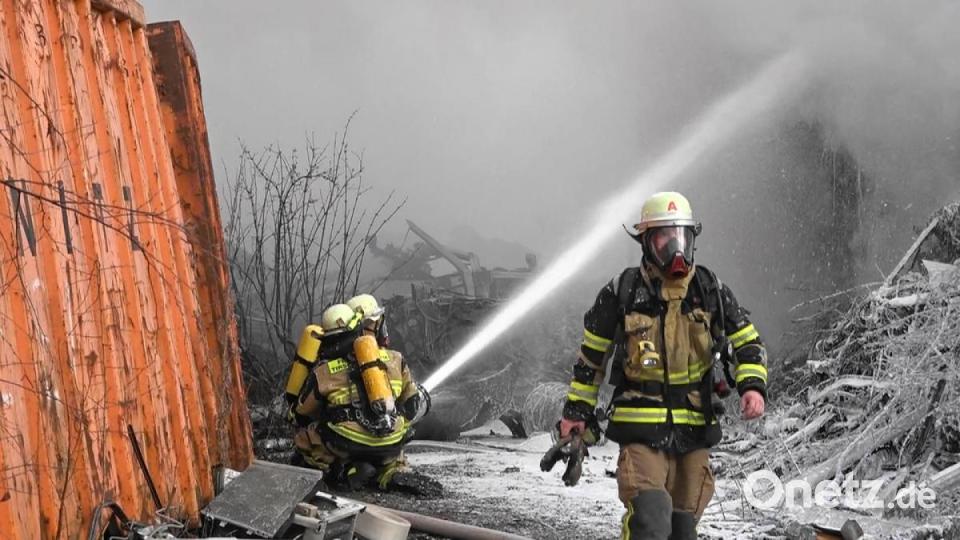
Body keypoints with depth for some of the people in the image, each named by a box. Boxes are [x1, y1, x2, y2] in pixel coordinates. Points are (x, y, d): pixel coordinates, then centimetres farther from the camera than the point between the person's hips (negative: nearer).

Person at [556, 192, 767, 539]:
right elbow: (592, 354, 8)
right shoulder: (622, 292, -2)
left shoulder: (711, 291, 3)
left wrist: (752, 386, -9)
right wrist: (577, 410, 8)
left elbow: (748, 343, 9)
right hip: (640, 429, -3)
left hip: (694, 429, 3)